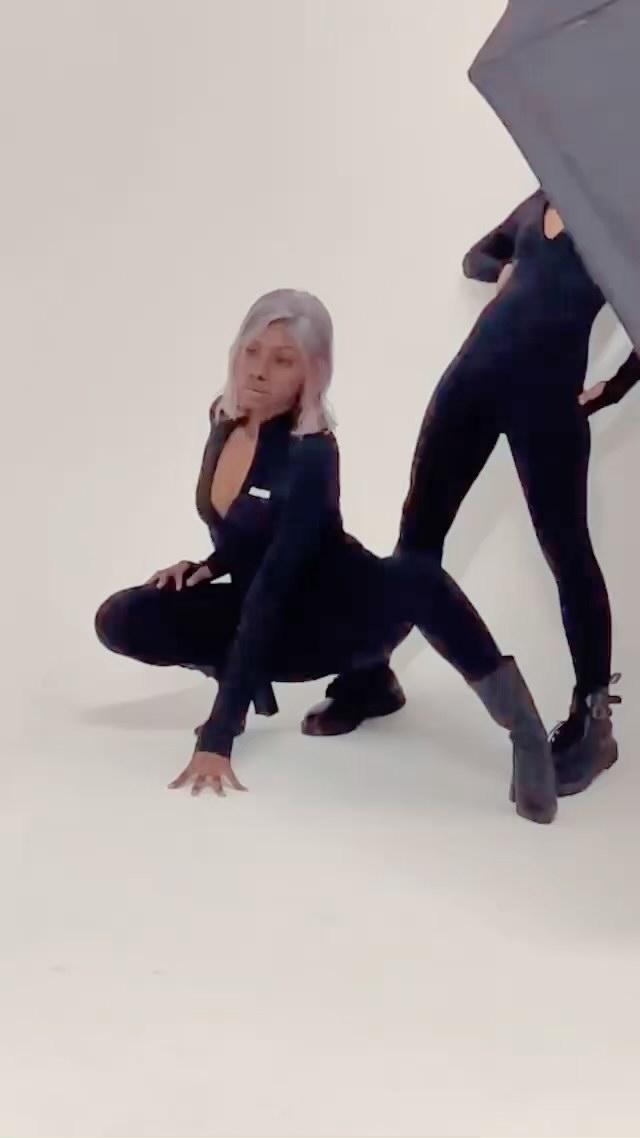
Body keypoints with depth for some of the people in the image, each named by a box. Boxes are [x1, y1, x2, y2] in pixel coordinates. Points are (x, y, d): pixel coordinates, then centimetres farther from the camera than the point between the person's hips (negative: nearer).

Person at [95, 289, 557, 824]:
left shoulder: (311, 456, -25)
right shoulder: (225, 418, -3)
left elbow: (271, 589, -33)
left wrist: (217, 738, -36)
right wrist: (206, 567, -6)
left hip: (344, 612, -6)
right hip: (280, 624, 6)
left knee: (416, 577, -42)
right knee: (120, 620, -16)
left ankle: (529, 737, -31)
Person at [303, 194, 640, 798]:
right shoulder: (542, 199, 18)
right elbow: (475, 256, 30)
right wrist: (504, 270, 8)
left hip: (548, 387, -6)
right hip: (475, 368, 6)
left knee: (565, 548, -3)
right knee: (419, 529, 7)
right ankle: (372, 676, 18)